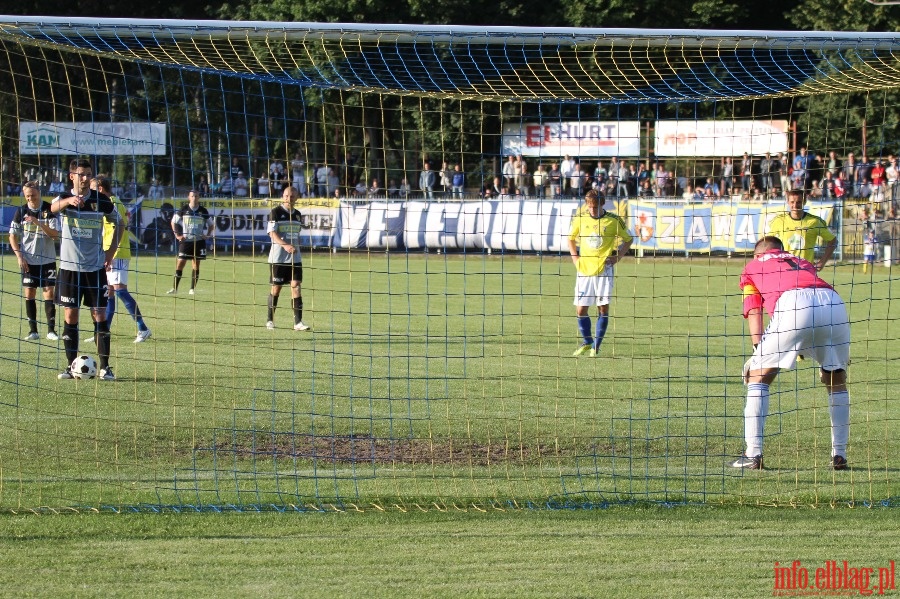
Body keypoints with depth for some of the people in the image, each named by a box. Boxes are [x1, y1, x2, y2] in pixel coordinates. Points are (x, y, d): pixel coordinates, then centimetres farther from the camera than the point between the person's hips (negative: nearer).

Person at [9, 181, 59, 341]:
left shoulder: (50, 210, -4)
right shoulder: (21, 211, 0)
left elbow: (55, 234, -11)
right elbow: (13, 236, 5)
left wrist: (38, 223, -23)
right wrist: (19, 256, -5)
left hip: (47, 259, -1)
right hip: (28, 260, 1)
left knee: (49, 291, -6)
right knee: (29, 293, 1)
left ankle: (51, 330, -3)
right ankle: (33, 331, 5)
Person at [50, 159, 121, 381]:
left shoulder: (101, 201, 0)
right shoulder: (64, 198, -3)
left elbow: (117, 223, 16)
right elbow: (54, 207, -28)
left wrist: (110, 252, 6)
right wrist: (70, 201, -52)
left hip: (95, 268, 0)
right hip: (69, 266, 0)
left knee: (100, 315, -3)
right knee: (70, 315, 3)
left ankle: (105, 367, -1)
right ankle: (71, 366, 10)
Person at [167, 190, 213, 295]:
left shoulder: (203, 211, 2)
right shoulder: (183, 210, -1)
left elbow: (210, 224, 15)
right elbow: (174, 222, 8)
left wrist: (208, 235, 0)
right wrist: (177, 235, -1)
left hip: (198, 241, 1)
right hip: (185, 240, -1)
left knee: (196, 265, 2)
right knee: (180, 263, -5)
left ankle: (192, 289, 8)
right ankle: (175, 288, 1)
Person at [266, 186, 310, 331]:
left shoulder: (297, 214, 11)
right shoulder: (276, 212, -7)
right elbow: (272, 233, -16)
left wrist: (296, 247, 15)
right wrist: (285, 245, -30)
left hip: (295, 258, 4)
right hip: (278, 257, -4)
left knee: (296, 286, -5)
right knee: (276, 288, 3)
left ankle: (298, 322, -7)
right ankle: (270, 320, 18)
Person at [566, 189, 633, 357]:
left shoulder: (613, 221, -2)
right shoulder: (580, 218, 5)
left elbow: (628, 239, 11)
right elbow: (571, 238, 21)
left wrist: (618, 256, -2)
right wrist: (574, 256, 6)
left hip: (604, 269, -2)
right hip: (584, 269, 2)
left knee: (603, 309, -4)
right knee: (581, 309, 1)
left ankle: (596, 346, 5)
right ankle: (587, 342, 20)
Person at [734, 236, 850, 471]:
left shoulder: (751, 267, 31)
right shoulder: (804, 263, 41)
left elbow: (754, 312, 17)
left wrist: (759, 351, 8)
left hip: (793, 304, -4)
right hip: (834, 302, 4)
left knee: (758, 377, 11)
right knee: (836, 381, 23)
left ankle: (753, 454, 2)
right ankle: (839, 455, 19)